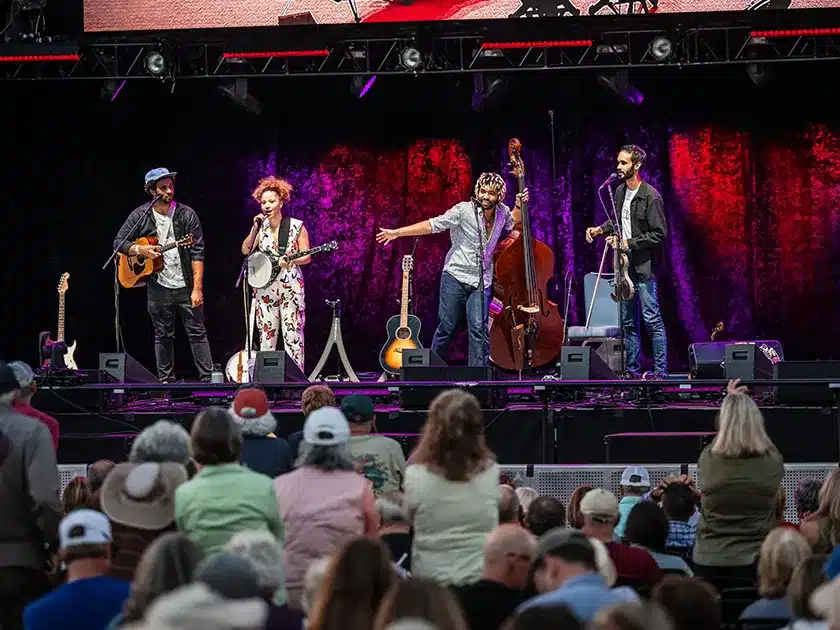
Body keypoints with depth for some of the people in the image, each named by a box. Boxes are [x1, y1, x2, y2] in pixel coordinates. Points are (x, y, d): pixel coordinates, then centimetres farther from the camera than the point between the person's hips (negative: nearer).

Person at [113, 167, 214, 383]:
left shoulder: (186, 214, -3)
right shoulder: (140, 216, 2)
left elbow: (197, 253, -6)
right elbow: (119, 242, 8)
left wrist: (197, 288, -13)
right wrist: (140, 249, -13)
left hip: (186, 285, -1)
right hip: (158, 287, 2)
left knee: (197, 332, -1)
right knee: (163, 336, 9)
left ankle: (207, 379, 0)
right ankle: (166, 381, 17)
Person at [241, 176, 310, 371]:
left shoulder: (296, 227, -3)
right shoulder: (261, 227, 7)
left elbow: (306, 257, -2)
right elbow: (245, 250, 3)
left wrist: (290, 261, -21)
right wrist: (254, 229, -7)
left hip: (291, 287, -3)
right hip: (265, 287, 3)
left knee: (292, 334, -6)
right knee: (266, 335, 3)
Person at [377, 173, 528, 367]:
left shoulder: (502, 211, 6)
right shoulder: (464, 210, -9)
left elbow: (512, 222, 32)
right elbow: (433, 225, -10)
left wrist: (519, 206, 11)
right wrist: (397, 232, -12)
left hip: (482, 282, 3)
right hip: (455, 277, -3)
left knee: (479, 327, -12)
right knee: (447, 327, 0)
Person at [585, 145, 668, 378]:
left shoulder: (650, 196, -13)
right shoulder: (620, 191, 10)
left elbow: (659, 234, -15)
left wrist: (629, 243, -17)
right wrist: (600, 229, 9)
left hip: (643, 265, -8)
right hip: (624, 264, 8)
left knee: (652, 319, -9)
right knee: (627, 321, 11)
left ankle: (661, 371, -8)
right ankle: (632, 369, 18)